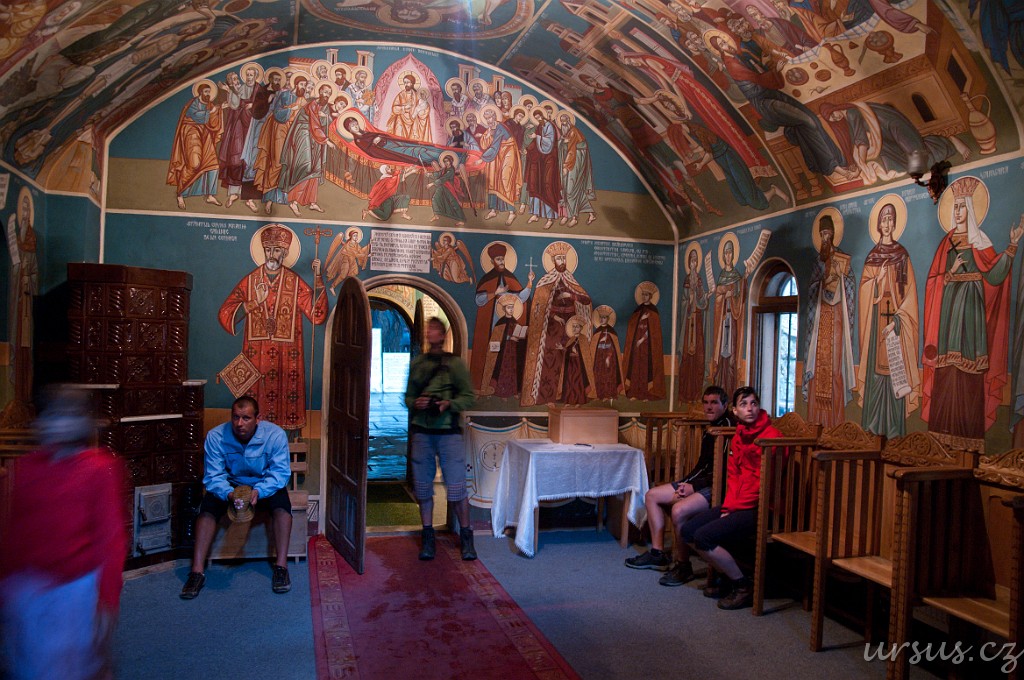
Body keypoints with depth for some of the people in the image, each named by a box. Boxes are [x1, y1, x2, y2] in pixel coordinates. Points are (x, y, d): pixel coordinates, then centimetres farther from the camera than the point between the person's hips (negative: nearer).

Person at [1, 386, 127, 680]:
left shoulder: (101, 468, -10)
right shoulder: (27, 467, 3)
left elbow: (111, 537, -10)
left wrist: (107, 600, -11)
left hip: (79, 587, -4)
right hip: (26, 588, 5)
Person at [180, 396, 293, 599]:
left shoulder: (275, 435, -21)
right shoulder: (216, 436, -18)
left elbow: (280, 472, -21)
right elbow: (213, 476, -18)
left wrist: (259, 491, -40)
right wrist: (229, 494, -39)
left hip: (264, 486, -1)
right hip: (230, 485, 1)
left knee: (281, 503, -30)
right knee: (208, 506, -26)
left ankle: (281, 566, -27)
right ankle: (197, 570, -23)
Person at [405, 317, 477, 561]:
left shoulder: (455, 363, 0)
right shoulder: (417, 363, 10)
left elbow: (469, 397, 0)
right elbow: (408, 396, 13)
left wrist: (449, 404, -17)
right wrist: (415, 403, -8)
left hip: (449, 432, -3)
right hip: (422, 432, 3)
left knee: (457, 488, -4)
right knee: (423, 487, 8)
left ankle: (466, 538, 12)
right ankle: (428, 539, 20)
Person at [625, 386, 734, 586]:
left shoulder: (728, 426, -15)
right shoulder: (710, 428, 16)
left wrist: (694, 486, -18)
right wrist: (685, 483, 5)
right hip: (702, 482, 11)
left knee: (679, 510, -33)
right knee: (652, 495, 8)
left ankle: (683, 565, -13)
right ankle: (658, 553, 11)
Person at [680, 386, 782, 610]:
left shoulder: (771, 435, -13)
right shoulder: (739, 436, 13)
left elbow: (763, 481, -17)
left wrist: (735, 507, -13)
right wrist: (728, 506, -2)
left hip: (758, 507, -9)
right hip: (737, 505, 9)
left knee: (704, 537, -21)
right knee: (688, 530, -1)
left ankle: (743, 586, -2)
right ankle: (727, 576, 14)